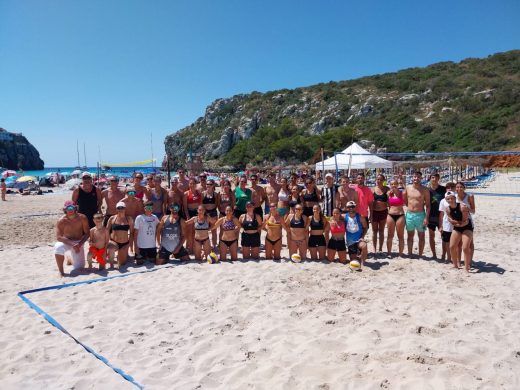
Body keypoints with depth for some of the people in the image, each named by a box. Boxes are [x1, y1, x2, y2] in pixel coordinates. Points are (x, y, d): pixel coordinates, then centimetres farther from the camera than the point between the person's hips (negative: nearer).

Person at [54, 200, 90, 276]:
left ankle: (70, 257, 36)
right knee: (58, 247, -38)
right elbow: (58, 237, -22)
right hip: (66, 242, -2)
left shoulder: (82, 218, -13)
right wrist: (72, 244, -34)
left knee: (79, 267, -1)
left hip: (78, 243, 2)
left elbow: (87, 233, -9)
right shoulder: (61, 221, -17)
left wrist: (79, 244, -24)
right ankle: (61, 271, -19)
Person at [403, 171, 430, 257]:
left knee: (421, 236, 5)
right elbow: (404, 200, 16)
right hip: (409, 214, 3)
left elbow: (427, 205, -7)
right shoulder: (408, 188, 3)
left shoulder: (424, 189, -6)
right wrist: (410, 206, 6)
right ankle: (409, 254, 22)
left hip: (420, 215, -3)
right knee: (410, 235, 12)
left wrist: (426, 217, -13)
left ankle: (420, 255, 13)